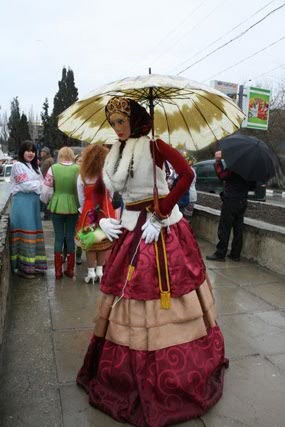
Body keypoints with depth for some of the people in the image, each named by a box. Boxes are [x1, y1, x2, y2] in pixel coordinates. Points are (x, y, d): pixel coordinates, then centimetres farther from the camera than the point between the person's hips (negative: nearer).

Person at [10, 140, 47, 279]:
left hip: (33, 202, 8)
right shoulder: (18, 165, -5)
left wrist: (38, 185, -7)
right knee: (25, 232, -7)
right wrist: (39, 184, -4)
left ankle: (34, 263, 20)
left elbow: (40, 184, 13)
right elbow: (25, 185, -13)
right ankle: (23, 267, 1)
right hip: (22, 202, -8)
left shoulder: (34, 167, 20)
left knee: (34, 232, 10)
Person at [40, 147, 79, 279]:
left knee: (58, 237, 8)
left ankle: (58, 270, 13)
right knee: (70, 237, 10)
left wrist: (46, 201, 16)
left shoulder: (53, 168, -5)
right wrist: (80, 204, 11)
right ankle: (70, 269, 17)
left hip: (57, 206, 0)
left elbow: (46, 190, -4)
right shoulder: (78, 169, -6)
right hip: (73, 206, 0)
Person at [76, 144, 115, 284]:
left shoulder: (82, 176, -8)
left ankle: (91, 272, 14)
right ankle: (100, 270, 19)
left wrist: (84, 210, 12)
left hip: (88, 211, 0)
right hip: (105, 210, 0)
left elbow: (82, 199, -3)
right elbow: (110, 197, 1)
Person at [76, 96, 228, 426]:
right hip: (130, 229, 6)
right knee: (129, 298, 11)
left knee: (163, 293, 1)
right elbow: (106, 191, 14)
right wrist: (103, 220, -3)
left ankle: (178, 372, 21)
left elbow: (186, 175, -21)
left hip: (162, 228, -6)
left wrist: (160, 216, -21)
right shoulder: (116, 153, 11)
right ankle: (128, 368, 29)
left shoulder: (154, 145, -8)